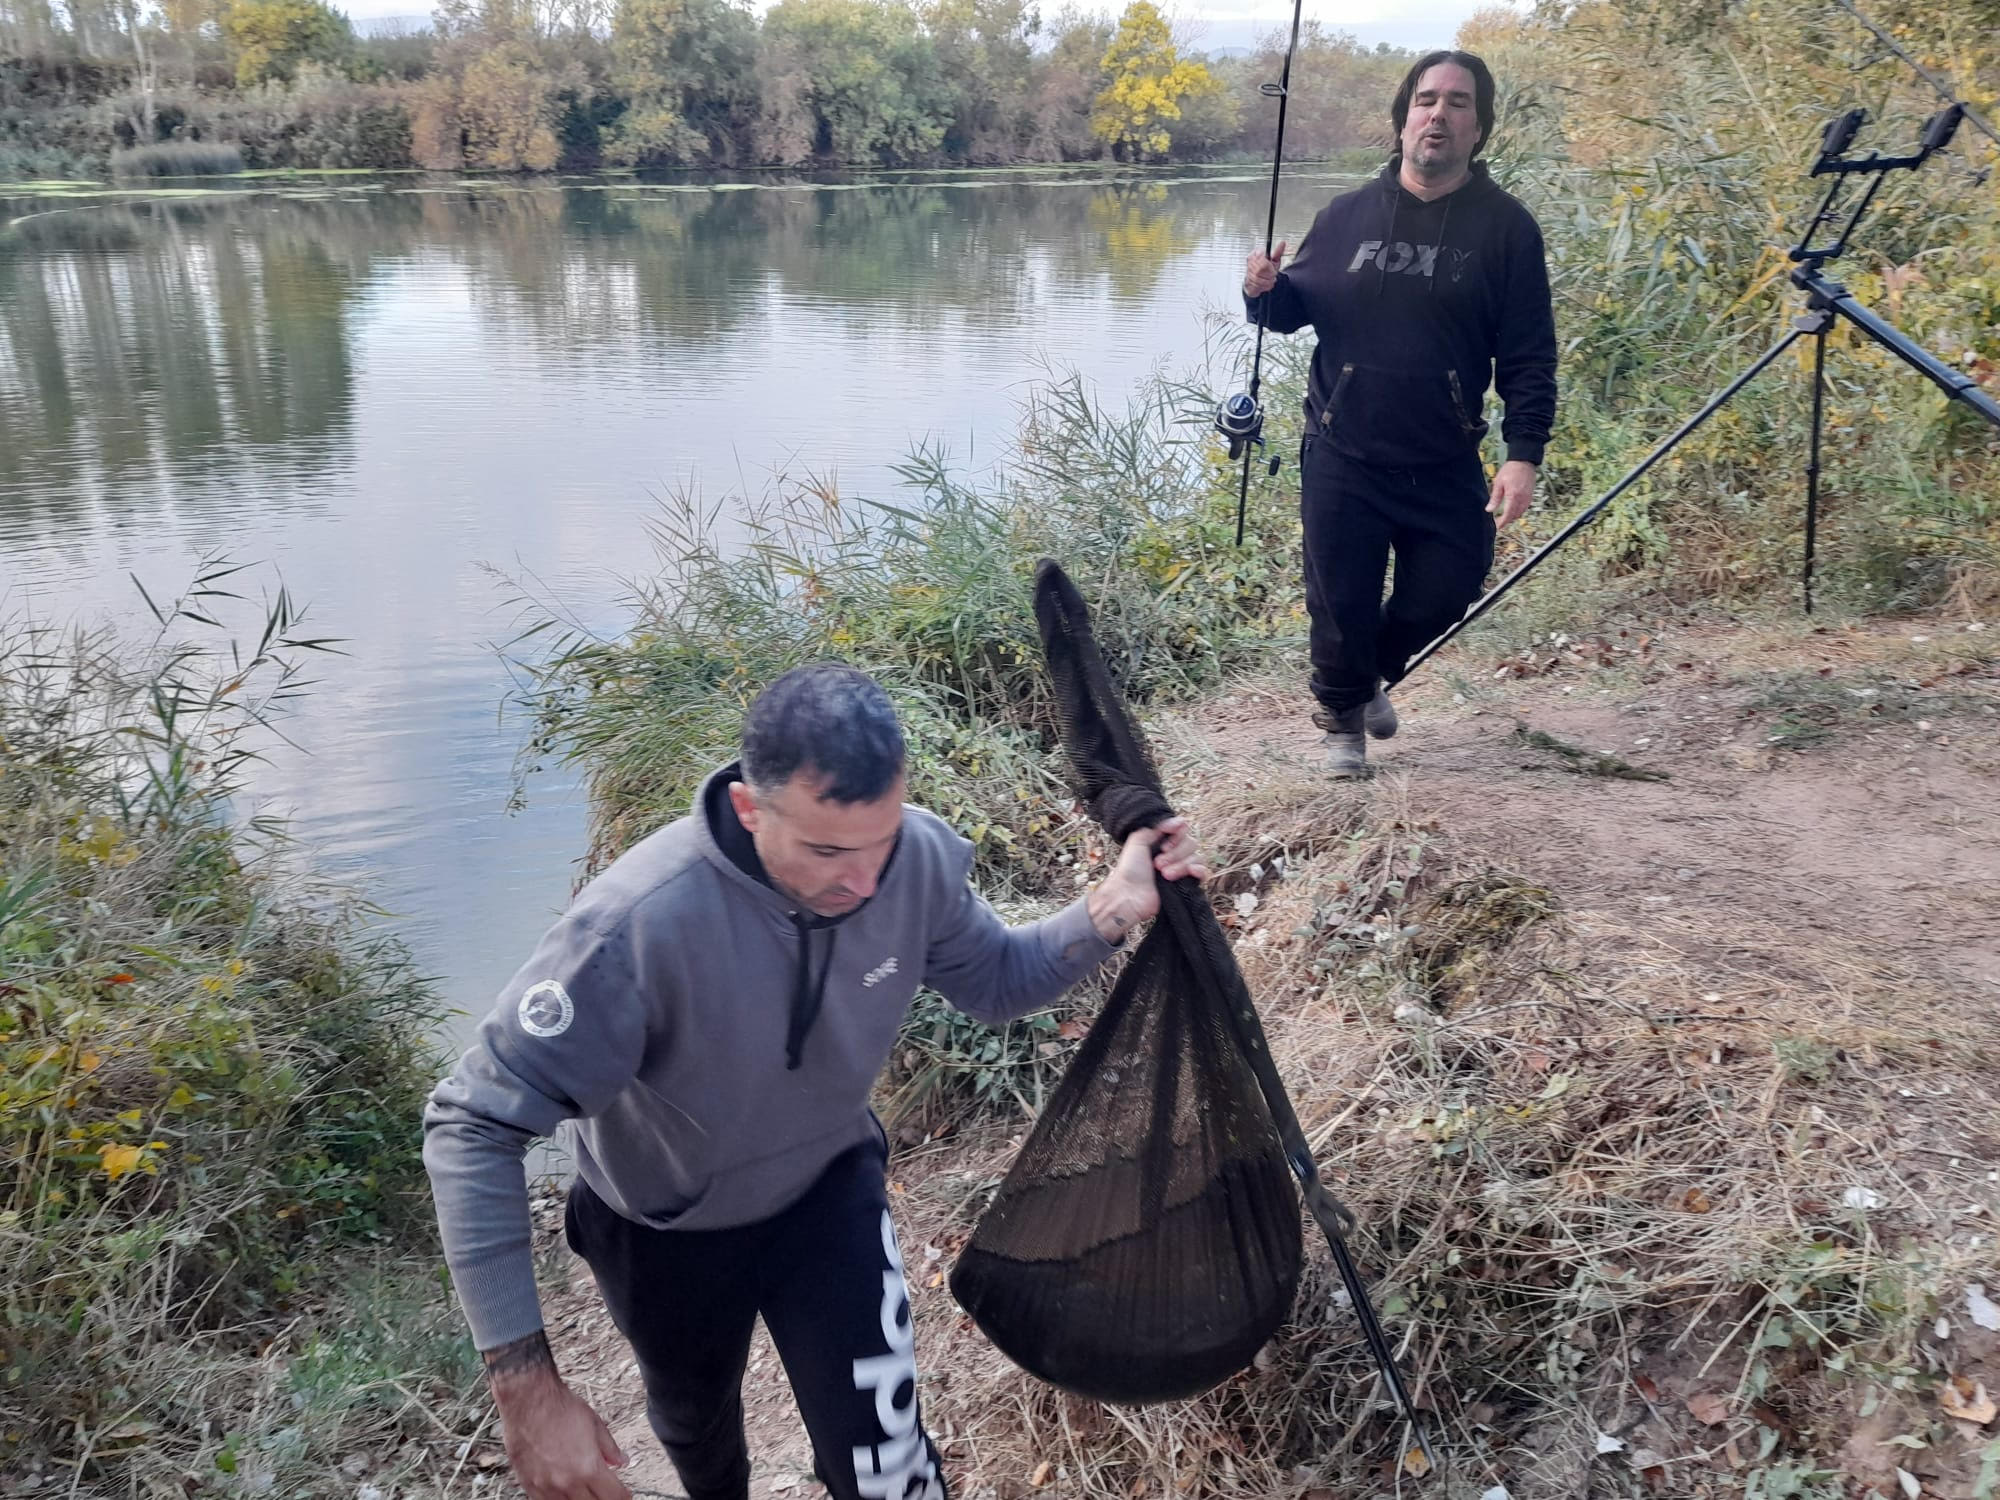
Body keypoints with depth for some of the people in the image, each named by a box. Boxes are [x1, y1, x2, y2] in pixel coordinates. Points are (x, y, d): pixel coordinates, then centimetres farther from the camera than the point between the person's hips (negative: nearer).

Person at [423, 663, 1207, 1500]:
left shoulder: (919, 858, -27)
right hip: (664, 1236, -1)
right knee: (695, 1420, 28)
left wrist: (1112, 910, -26)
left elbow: (997, 981, -7)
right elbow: (473, 1130, -34)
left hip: (828, 1188, 1)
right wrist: (528, 1390, -37)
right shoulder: (638, 925, -41)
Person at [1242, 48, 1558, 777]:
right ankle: (1342, 717, 31)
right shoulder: (1348, 215, 3)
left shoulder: (1505, 226, -2)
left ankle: (1376, 673, 39)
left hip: (1445, 466, 0)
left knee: (1443, 591, 6)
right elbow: (1295, 308, 13)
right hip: (1341, 459, 0)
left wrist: (1523, 454, -12)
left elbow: (1529, 355, -3)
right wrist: (1264, 292, -10)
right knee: (1341, 604, 4)